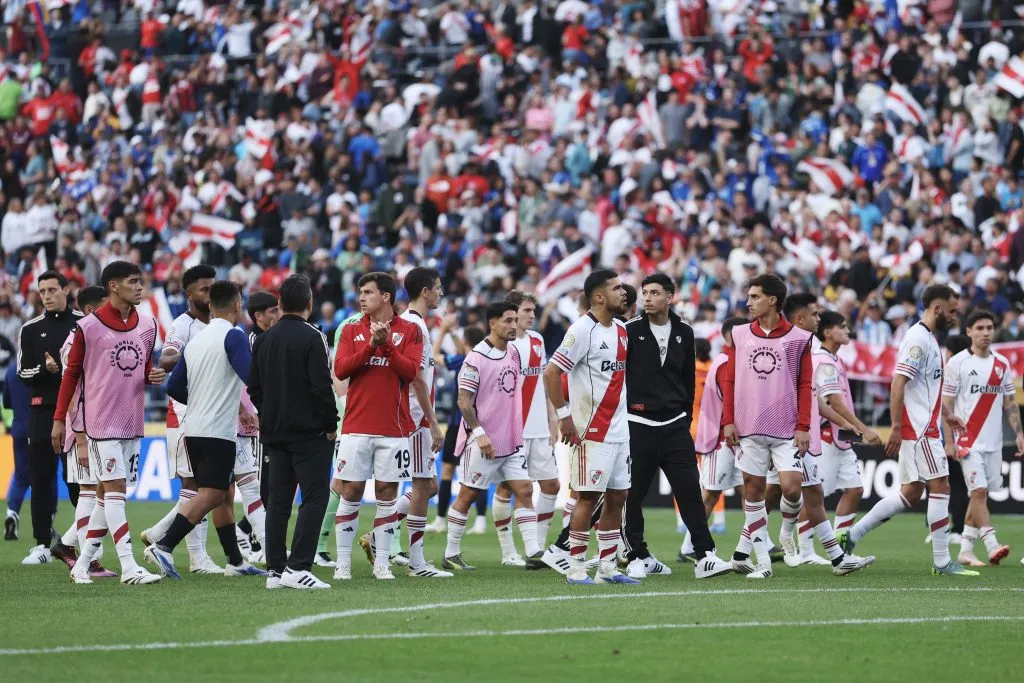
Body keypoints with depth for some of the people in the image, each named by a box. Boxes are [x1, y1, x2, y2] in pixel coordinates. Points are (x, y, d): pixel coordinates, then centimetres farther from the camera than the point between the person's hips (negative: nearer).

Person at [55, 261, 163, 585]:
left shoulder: (147, 325, 9)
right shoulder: (88, 326, -6)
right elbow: (71, 373, 1)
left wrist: (154, 376, -2)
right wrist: (59, 419, 0)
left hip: (133, 421, 6)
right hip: (102, 421, -6)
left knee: (106, 493, 9)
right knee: (114, 489, -12)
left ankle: (83, 563, 17)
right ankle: (129, 568, -17)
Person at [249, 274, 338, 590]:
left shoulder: (264, 340, 9)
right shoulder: (312, 338, -12)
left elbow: (253, 386, 12)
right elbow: (322, 386, -16)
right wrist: (330, 425, -7)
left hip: (274, 434, 7)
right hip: (309, 433, -7)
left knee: (278, 500, 9)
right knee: (314, 497, -4)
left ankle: (275, 569, 8)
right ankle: (297, 567, -13)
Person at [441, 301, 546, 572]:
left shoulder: (514, 353, 9)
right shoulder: (476, 359, -14)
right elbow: (464, 402, -14)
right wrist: (480, 433, -20)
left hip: (512, 442, 7)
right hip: (483, 443, -7)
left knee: (524, 490, -2)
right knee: (468, 495, 1)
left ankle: (533, 553, -4)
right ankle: (451, 554, 11)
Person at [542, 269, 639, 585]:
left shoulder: (621, 331, 13)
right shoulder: (583, 330, -13)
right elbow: (551, 373, -15)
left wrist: (624, 409, 14)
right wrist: (564, 416, -16)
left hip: (619, 429, 8)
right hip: (592, 432, -8)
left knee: (618, 497, 9)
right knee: (588, 497, -6)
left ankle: (608, 567, 15)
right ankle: (576, 568, 0)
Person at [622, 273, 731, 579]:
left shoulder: (684, 333, 9)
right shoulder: (630, 331, -3)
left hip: (675, 424, 3)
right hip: (638, 424, -3)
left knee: (689, 490, -5)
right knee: (633, 494, 2)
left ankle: (705, 556, -6)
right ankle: (638, 557, 13)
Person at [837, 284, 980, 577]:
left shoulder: (927, 338, 18)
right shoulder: (918, 338, -14)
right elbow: (898, 383, -21)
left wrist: (946, 414, 33)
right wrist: (896, 428, -24)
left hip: (922, 429, 10)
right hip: (918, 429, -10)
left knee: (911, 493, 10)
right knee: (940, 487, -8)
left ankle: (852, 534, 13)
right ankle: (941, 561, -4)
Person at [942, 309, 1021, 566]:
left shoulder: (1002, 364, 11)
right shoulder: (957, 363, -4)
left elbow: (1010, 403, 15)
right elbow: (946, 405, -4)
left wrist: (1018, 433, 5)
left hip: (993, 442, 5)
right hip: (969, 441, -5)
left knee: (980, 494, 5)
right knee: (979, 491, -14)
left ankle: (965, 550, 11)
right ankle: (991, 545, -19)